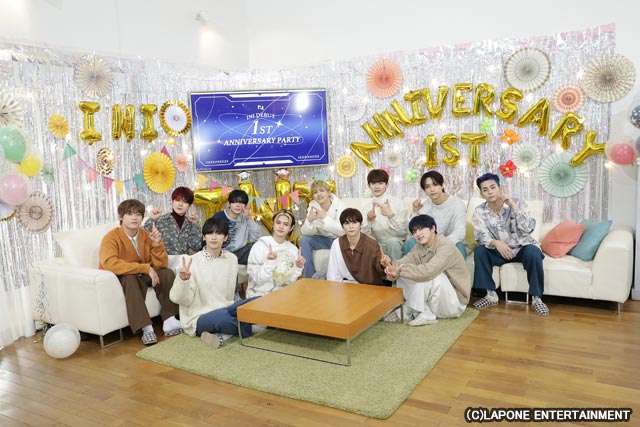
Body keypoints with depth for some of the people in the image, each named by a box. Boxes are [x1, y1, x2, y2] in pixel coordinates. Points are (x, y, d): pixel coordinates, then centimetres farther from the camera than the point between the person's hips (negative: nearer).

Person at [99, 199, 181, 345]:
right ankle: (146, 328, -37)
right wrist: (145, 268, -37)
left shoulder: (146, 236, -1)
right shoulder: (111, 238, -17)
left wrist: (157, 244, -22)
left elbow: (161, 265, -4)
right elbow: (110, 264, -37)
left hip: (141, 277, 6)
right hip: (117, 280, -5)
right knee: (130, 279, -37)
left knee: (167, 273, -16)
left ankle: (169, 321, -18)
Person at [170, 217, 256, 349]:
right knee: (221, 315, -38)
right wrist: (183, 280, -31)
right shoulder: (193, 262, -11)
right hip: (199, 318, -5)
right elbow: (181, 299, -14)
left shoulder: (231, 259, 4)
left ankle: (223, 335, -15)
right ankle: (243, 329, -7)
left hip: (225, 310, 5)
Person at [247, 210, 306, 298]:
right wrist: (269, 263, -27)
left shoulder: (293, 249, 3)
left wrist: (298, 268, -12)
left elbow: (289, 281, 2)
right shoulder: (260, 246, -9)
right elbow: (258, 280, -14)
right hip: (259, 295, -4)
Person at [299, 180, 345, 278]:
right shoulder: (313, 206, -6)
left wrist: (325, 218, -37)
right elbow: (305, 232, -12)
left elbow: (342, 231, -29)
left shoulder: (338, 206, -17)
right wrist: (309, 220, -32)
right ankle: (308, 277, -10)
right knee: (304, 240, -18)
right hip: (323, 240, 4)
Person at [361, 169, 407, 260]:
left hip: (396, 244, -2)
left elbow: (403, 231, -8)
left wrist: (390, 215, -20)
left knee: (392, 241, -34)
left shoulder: (397, 202, -3)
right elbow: (364, 234, 1)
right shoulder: (368, 207, 6)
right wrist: (369, 220, -16)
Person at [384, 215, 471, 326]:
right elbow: (403, 262, -14)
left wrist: (401, 269, -37)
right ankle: (426, 314, -6)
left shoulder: (445, 246, -22)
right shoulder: (419, 247, 2)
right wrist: (393, 269, -36)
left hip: (454, 303, -7)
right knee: (403, 277, -7)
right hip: (434, 301, 7)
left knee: (429, 276, -31)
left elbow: (429, 270, -38)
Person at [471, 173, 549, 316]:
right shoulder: (479, 212, -9)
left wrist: (513, 206, -30)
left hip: (521, 247, -1)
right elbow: (481, 237, -18)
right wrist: (496, 243, -40)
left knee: (533, 252, -33)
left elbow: (528, 229, -24)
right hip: (498, 251, 2)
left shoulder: (518, 203, -12)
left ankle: (536, 298, -18)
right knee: (479, 251, -25)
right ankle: (491, 295, -14)